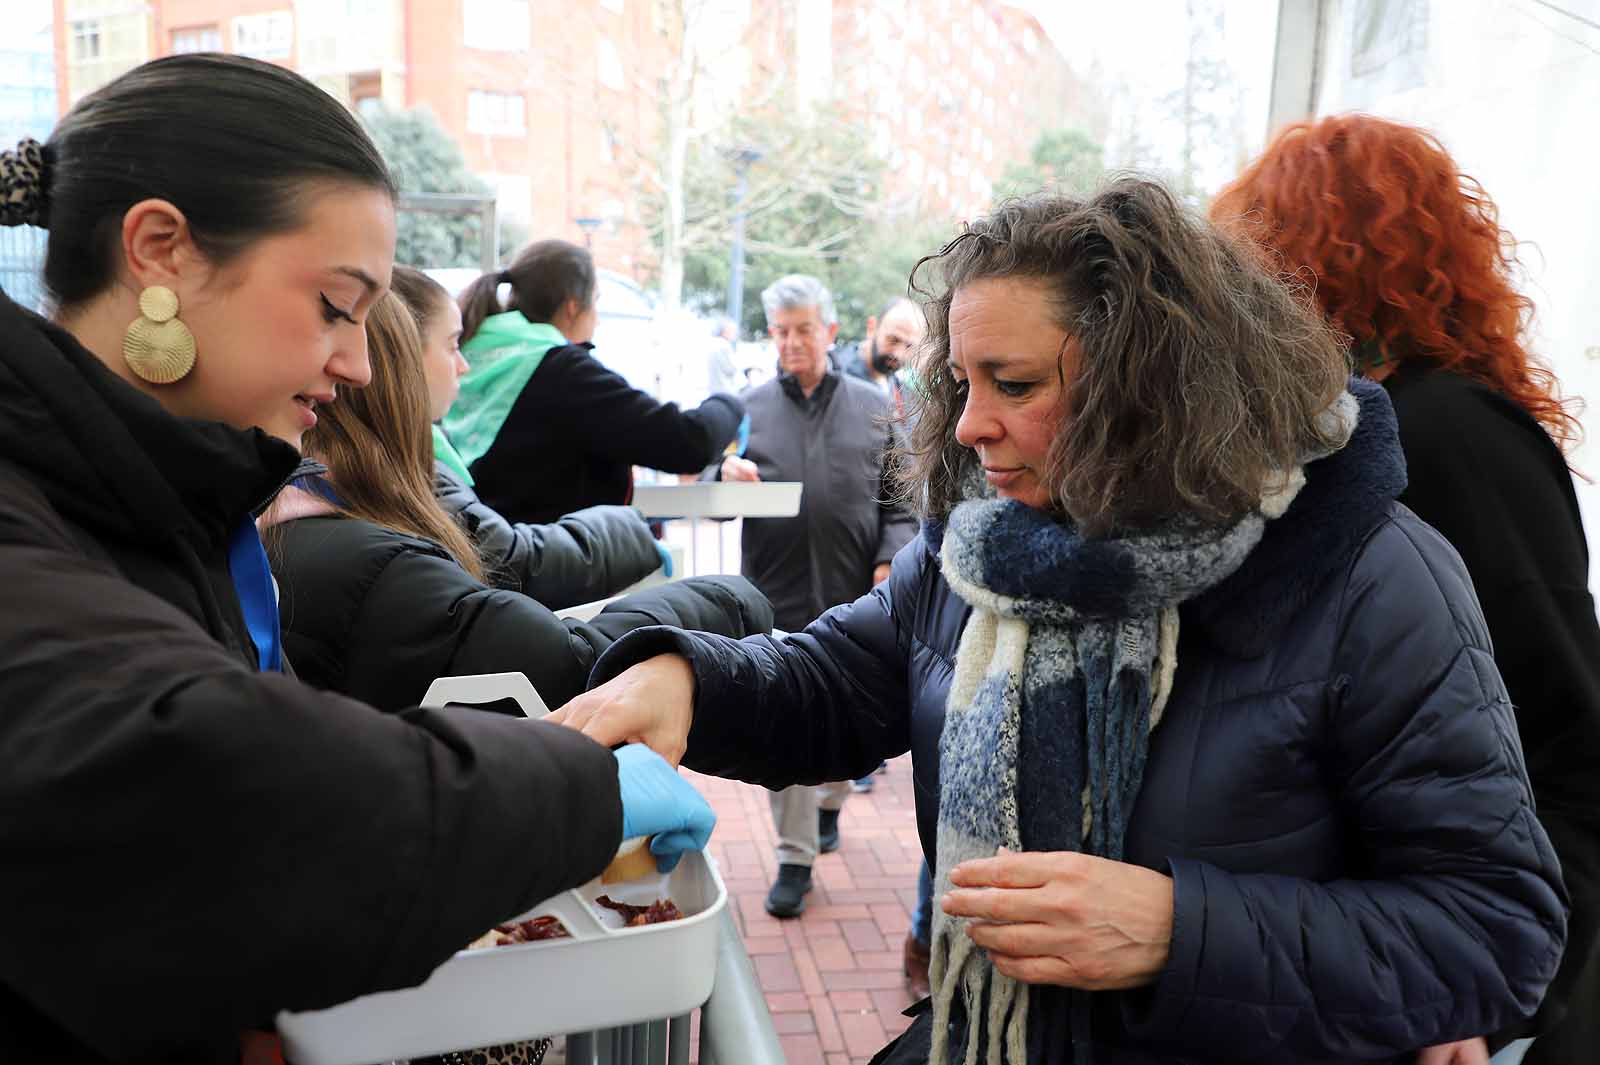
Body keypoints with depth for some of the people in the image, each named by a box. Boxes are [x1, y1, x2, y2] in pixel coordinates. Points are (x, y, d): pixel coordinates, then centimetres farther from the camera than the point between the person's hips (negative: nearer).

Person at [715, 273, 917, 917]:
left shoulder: (874, 409, 7)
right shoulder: (749, 409, 6)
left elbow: (899, 499, 7)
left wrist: (891, 557, -9)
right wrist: (726, 478, -16)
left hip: (855, 597, 1)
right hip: (777, 597, -1)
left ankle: (829, 804, 43)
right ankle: (795, 859, 12)